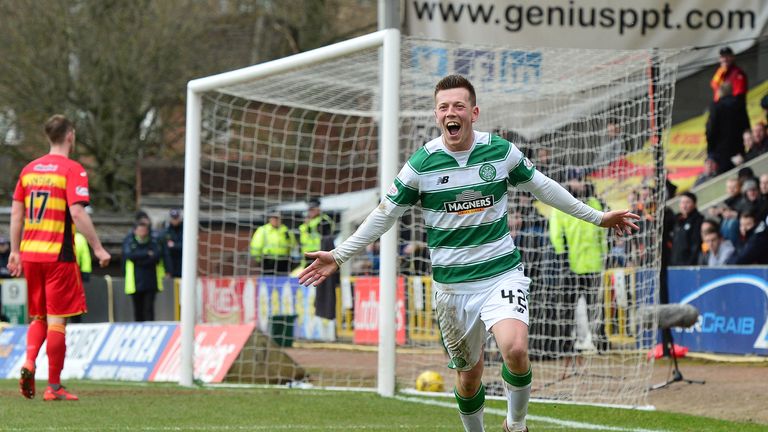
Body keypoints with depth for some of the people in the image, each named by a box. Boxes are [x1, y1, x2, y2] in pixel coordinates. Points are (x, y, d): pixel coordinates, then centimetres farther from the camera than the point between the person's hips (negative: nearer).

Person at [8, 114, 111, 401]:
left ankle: (29, 362, -7)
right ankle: (54, 386, 1)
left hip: (30, 253, 6)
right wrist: (98, 248, -11)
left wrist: (15, 251, 18)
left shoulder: (29, 169, 11)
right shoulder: (72, 170, -7)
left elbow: (16, 212, 12)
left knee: (38, 317, 17)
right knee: (57, 320, 0)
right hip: (59, 255, -6)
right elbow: (77, 213, -16)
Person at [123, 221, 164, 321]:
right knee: (138, 308, 8)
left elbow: (157, 256, -9)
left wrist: (139, 259, -13)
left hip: (151, 282, -1)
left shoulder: (154, 242, 5)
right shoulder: (129, 242, 4)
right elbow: (129, 255, -12)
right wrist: (147, 254, -10)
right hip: (135, 282, 1)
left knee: (149, 308, -8)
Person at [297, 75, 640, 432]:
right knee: (468, 373, 8)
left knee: (515, 350, -25)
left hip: (502, 272, -1)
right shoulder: (422, 163, -5)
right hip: (452, 285, 1)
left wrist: (597, 217, 18)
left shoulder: (502, 151, -3)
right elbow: (386, 213, 5)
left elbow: (541, 186, 13)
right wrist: (339, 255, 2)